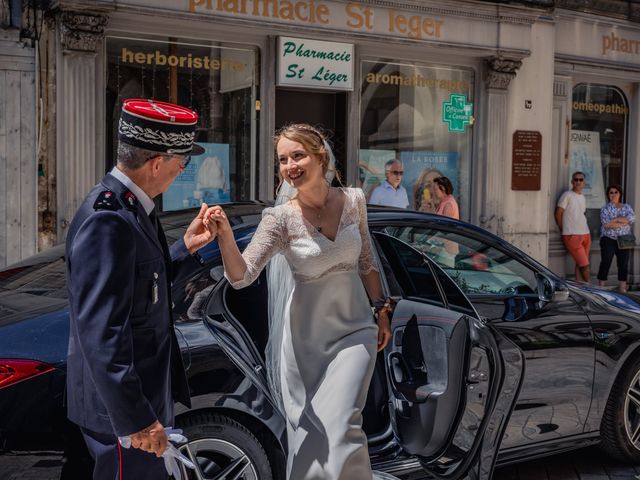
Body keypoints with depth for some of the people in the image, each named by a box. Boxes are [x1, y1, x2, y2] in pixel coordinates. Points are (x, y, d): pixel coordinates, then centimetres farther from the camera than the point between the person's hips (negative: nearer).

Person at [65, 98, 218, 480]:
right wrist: (136, 419, -26)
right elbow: (101, 333, -28)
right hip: (121, 405, -9)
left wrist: (187, 248, 3)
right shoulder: (108, 220, -26)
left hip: (145, 392, 9)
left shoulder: (131, 206, 4)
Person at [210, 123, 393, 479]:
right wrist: (225, 234, -37)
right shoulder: (281, 218, -13)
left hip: (354, 332, 1)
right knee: (309, 432, 9)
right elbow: (242, 276, -21)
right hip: (306, 339, -1)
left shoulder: (353, 200, -3)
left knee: (341, 426, -9)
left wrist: (382, 310, 12)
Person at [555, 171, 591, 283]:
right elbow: (558, 213, -5)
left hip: (585, 234, 7)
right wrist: (563, 230, 0)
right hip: (572, 236, -7)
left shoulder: (582, 197, 17)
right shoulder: (567, 195, -6)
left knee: (580, 264, 6)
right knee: (584, 265, -10)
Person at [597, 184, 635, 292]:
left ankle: (622, 288, 10)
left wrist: (615, 219, -15)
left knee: (623, 264, 4)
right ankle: (601, 287, -4)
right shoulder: (605, 208, 2)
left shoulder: (627, 207, 11)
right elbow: (606, 223, -15)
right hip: (609, 239, -3)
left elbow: (632, 218, -9)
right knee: (605, 263, -7)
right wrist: (623, 222, -11)